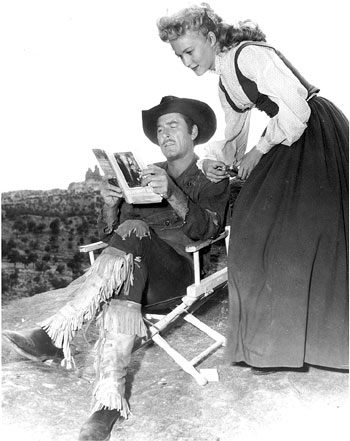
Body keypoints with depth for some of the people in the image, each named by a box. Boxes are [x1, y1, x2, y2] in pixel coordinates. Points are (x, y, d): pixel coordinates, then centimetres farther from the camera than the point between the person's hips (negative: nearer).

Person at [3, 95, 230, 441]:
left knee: (134, 231, -33)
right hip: (135, 265, 3)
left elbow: (207, 229, -7)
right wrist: (110, 205, -6)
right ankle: (109, 399, -44)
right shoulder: (145, 175, 25)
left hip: (182, 267, -3)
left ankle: (56, 333, -40)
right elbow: (108, 234, 17)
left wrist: (172, 194, -24)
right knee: (120, 284, -34)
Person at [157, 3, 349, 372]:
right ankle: (274, 337, 13)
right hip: (288, 139, 9)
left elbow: (295, 110, -22)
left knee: (305, 228, -10)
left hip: (317, 135, -9)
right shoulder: (225, 83, 12)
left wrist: (259, 151, -13)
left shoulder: (249, 55, -16)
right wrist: (213, 161, 0)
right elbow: (233, 136, 19)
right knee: (259, 224, 3)